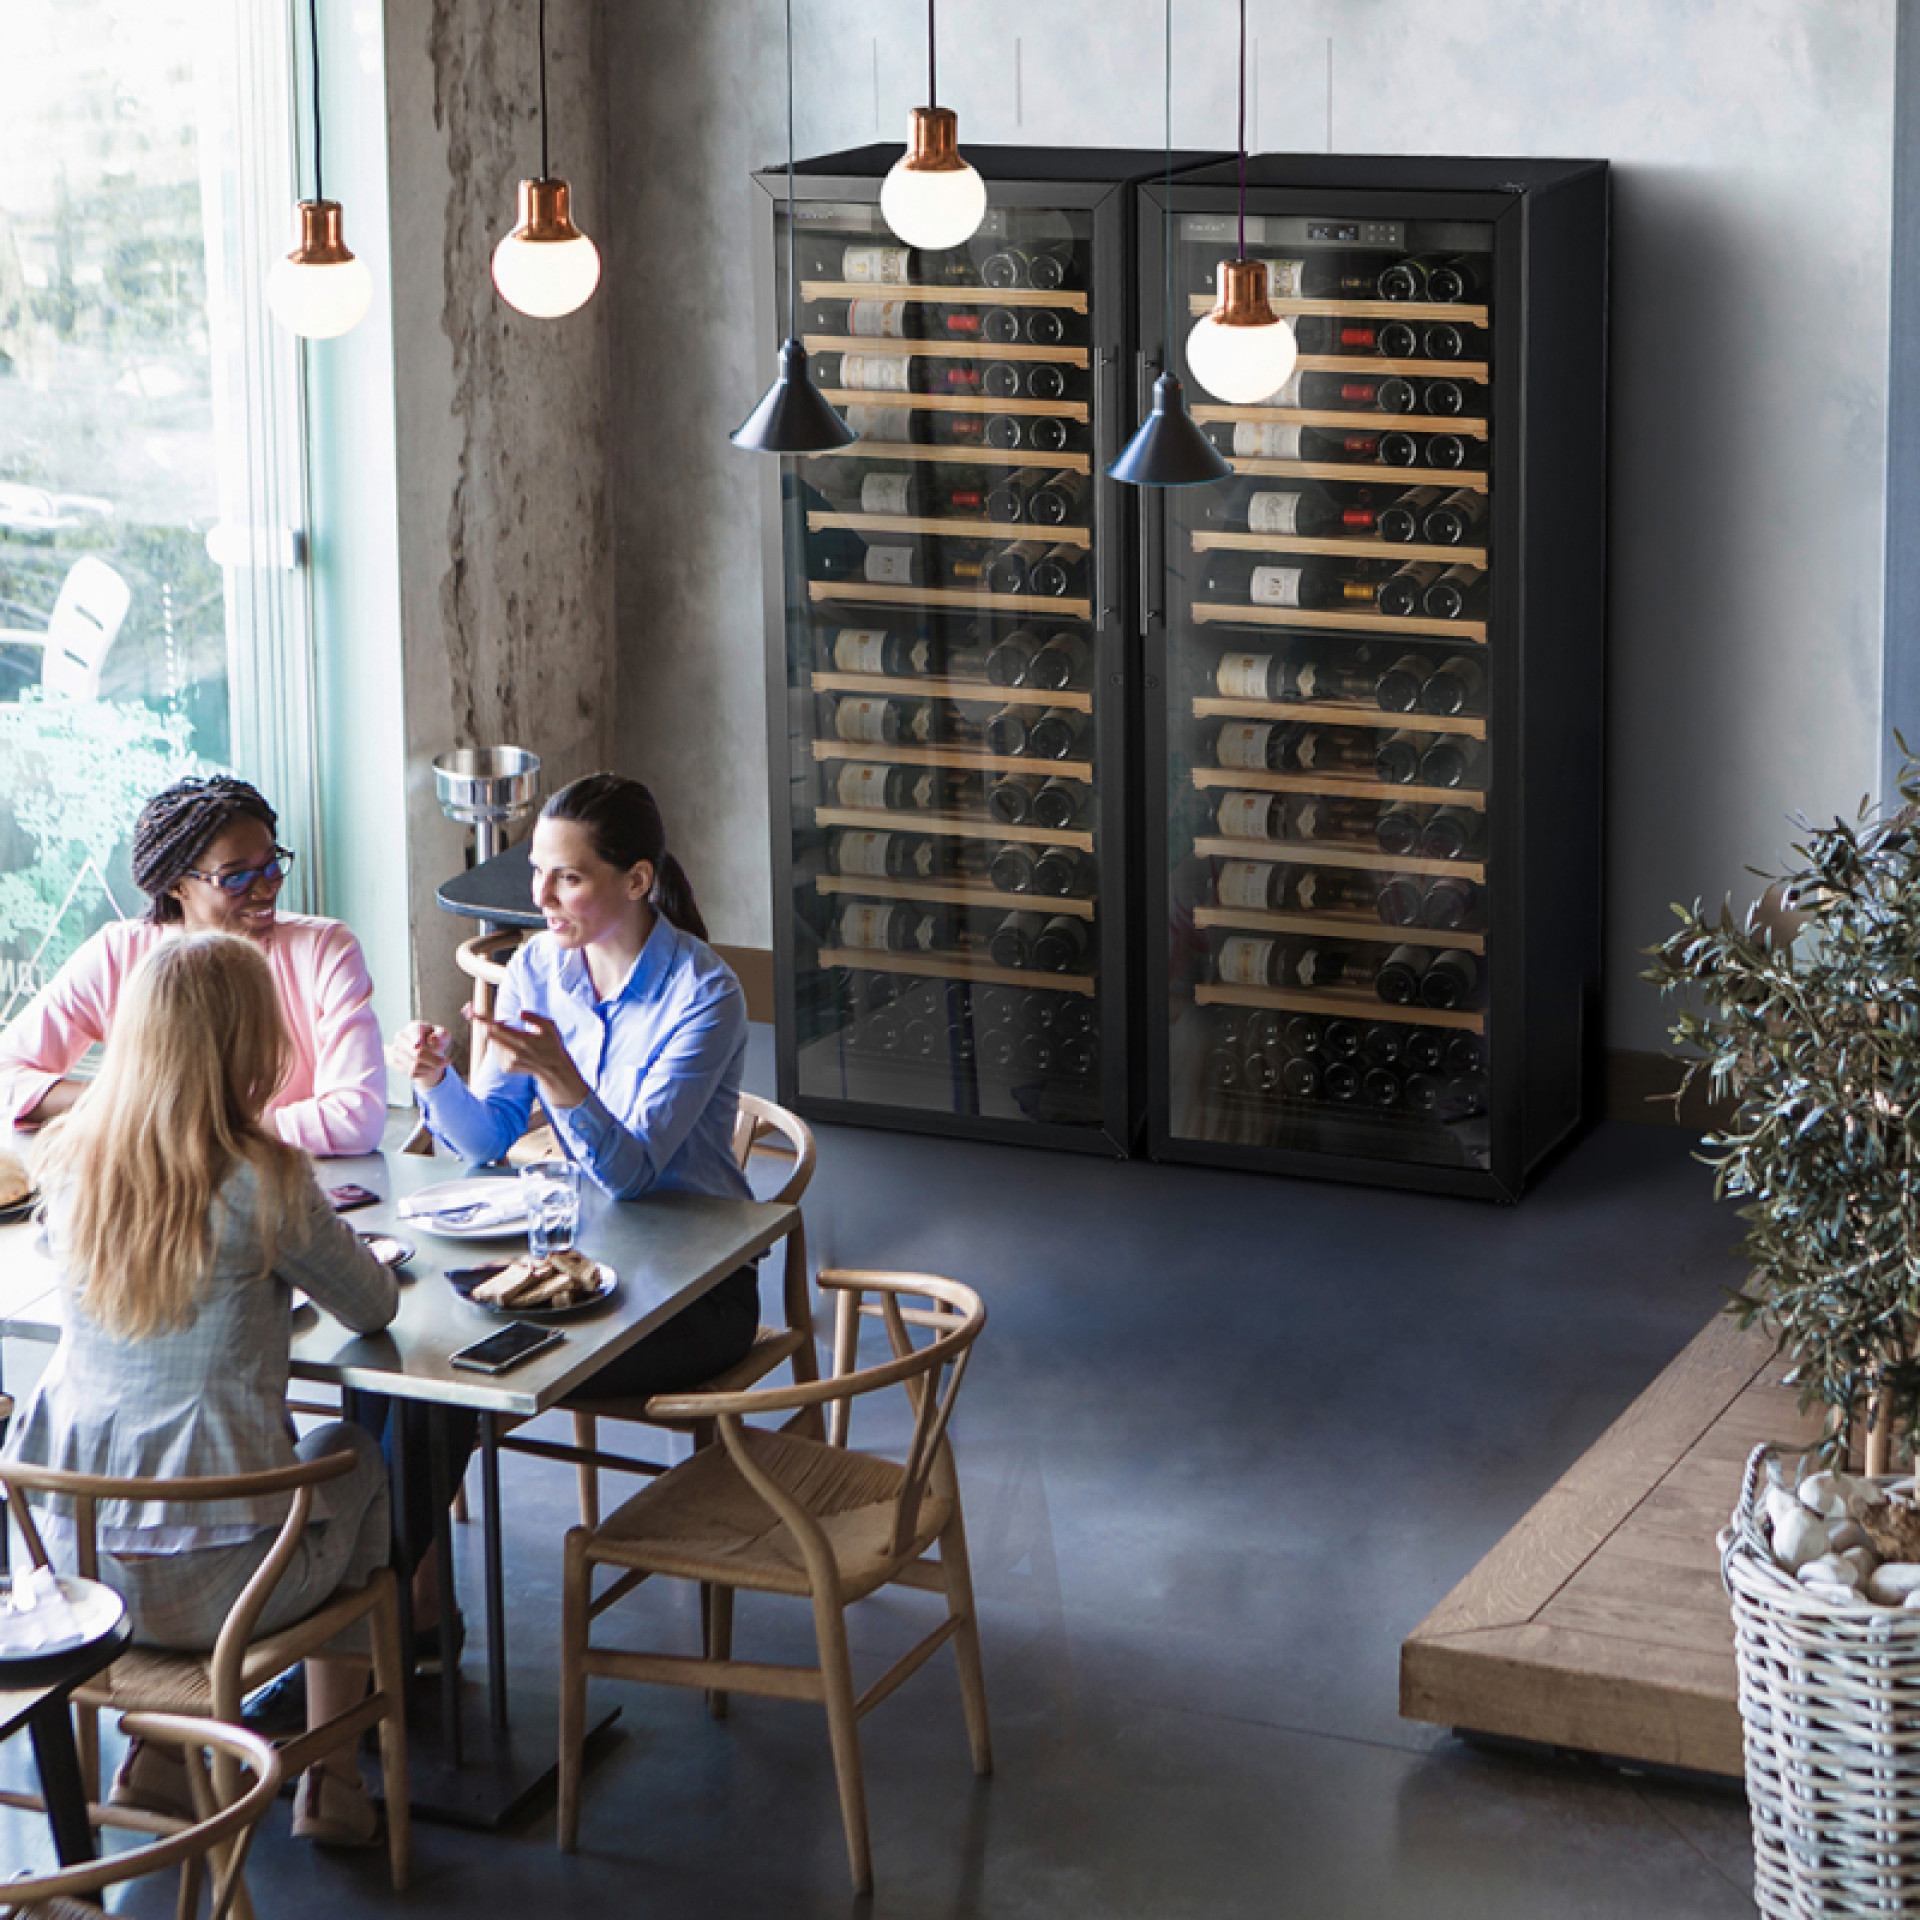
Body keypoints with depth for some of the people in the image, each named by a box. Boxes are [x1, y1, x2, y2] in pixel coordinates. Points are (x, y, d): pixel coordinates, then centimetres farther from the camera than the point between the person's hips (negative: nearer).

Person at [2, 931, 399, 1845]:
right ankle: (329, 1777, 29)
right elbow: (375, 1308, -3)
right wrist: (308, 1250, 14)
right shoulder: (261, 1181, -18)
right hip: (214, 1581, -5)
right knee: (353, 1453, 28)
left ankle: (160, 1752, 31)